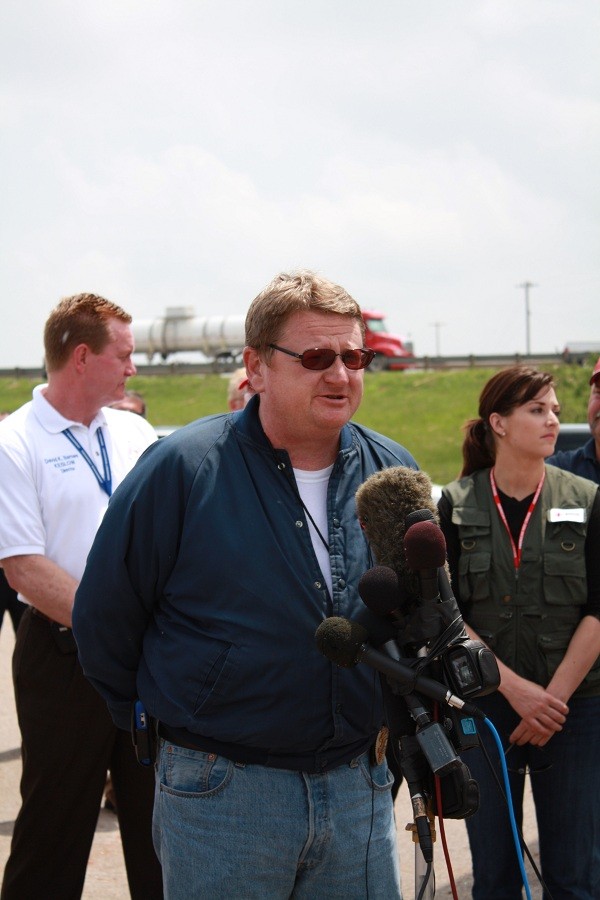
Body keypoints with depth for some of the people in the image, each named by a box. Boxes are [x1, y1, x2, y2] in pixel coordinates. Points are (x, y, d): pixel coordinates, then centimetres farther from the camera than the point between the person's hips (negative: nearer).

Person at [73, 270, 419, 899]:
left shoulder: (393, 472, 2)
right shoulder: (181, 468, -12)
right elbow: (104, 619, -3)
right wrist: (153, 721, 7)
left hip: (361, 790, 4)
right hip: (222, 794, -4)